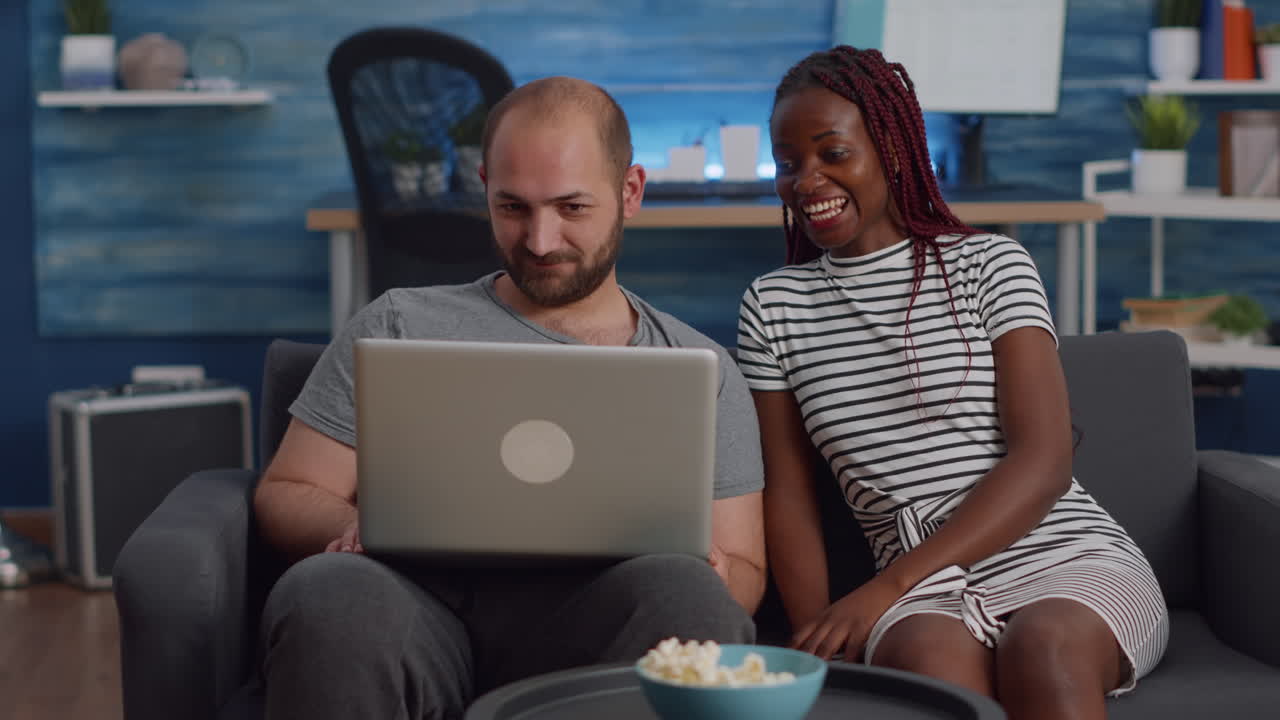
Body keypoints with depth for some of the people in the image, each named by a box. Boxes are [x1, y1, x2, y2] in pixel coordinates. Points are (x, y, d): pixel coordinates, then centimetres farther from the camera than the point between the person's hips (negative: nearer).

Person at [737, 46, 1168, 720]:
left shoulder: (990, 265, 5)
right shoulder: (773, 306, 14)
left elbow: (1044, 463, -6)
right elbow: (788, 494, 11)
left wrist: (884, 589, -16)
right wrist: (817, 645, -8)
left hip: (1068, 558, -1)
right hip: (928, 596, 1)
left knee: (1043, 647, -37)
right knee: (931, 657, -37)